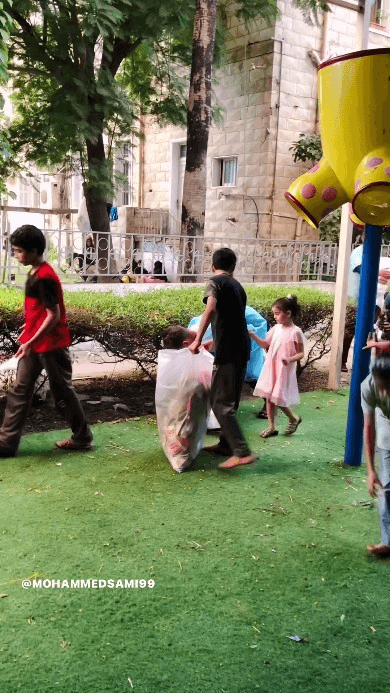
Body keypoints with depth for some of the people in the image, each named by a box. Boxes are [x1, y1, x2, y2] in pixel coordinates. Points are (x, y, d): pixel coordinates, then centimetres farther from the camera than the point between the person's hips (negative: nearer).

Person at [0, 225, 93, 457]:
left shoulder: (44, 277, -20)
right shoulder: (35, 273, 9)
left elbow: (53, 315, -22)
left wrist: (30, 342, -23)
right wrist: (28, 331, 22)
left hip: (51, 345, -9)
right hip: (34, 344, 10)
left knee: (63, 392, 4)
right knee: (19, 391, 9)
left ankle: (82, 438, 20)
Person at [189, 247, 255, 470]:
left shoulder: (216, 282, -4)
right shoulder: (238, 286, 19)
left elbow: (210, 310, -24)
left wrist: (198, 340, -21)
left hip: (228, 351, -8)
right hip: (242, 349, 8)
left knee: (220, 402, -5)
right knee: (230, 400, 19)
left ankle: (243, 452, -11)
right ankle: (226, 444, 28)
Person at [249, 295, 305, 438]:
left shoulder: (296, 332, -13)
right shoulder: (276, 328, 5)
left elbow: (301, 353, -10)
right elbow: (266, 344, 15)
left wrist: (290, 359, -27)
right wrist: (252, 335, 2)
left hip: (284, 371, -6)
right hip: (270, 368, 6)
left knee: (278, 399, -3)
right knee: (269, 397, 8)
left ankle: (294, 419, 24)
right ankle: (271, 427, 19)